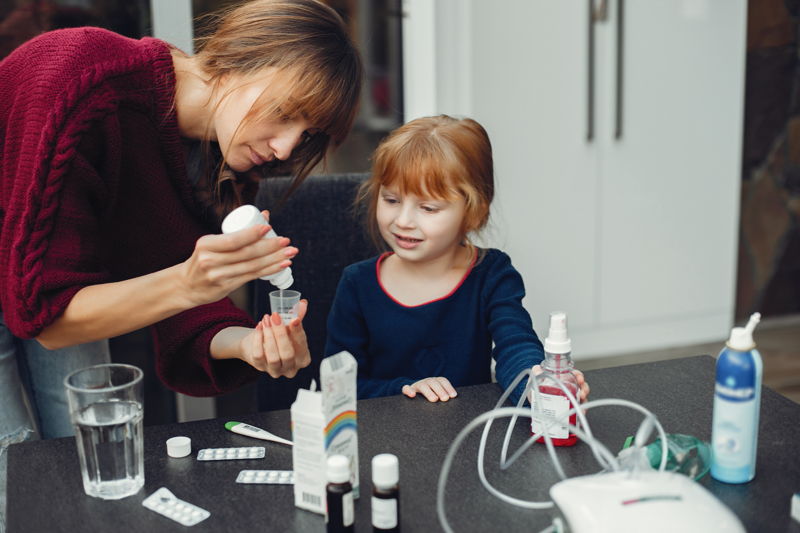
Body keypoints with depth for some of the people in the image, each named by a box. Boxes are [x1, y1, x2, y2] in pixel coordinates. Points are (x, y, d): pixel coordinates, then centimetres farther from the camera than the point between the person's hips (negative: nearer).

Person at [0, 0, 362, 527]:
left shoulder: (222, 157, -15)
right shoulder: (86, 84, -36)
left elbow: (184, 321, -16)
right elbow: (43, 312, -33)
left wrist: (244, 342, -38)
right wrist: (186, 282, -46)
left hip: (71, 290, 6)